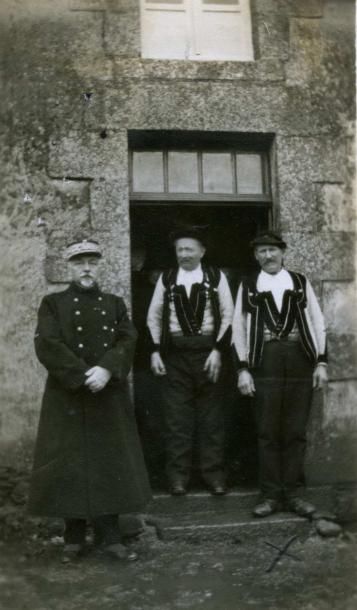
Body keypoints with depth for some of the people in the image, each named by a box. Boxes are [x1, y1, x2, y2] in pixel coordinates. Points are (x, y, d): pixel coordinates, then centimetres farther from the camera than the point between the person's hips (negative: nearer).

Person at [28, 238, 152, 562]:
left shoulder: (115, 304, 12)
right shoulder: (53, 303, 4)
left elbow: (128, 340, -1)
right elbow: (47, 345, -9)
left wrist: (106, 370, -19)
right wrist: (83, 376, -18)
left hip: (110, 399, 2)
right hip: (67, 398, -2)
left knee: (109, 464, 5)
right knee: (70, 466, 3)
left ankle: (109, 535, 16)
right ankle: (74, 537, 17)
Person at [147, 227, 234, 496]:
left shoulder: (216, 277, 1)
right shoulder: (166, 278, 7)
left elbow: (228, 316, -1)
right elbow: (154, 317, 9)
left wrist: (217, 350, -9)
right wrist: (155, 351, 0)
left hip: (209, 351, -1)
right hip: (175, 353, 1)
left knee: (212, 415, 5)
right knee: (177, 416, 4)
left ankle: (214, 474, 16)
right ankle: (178, 475, 13)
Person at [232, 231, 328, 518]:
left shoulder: (301, 282, 10)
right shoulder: (248, 286, 8)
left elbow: (318, 323, 8)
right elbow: (239, 328, 5)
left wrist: (321, 362, 0)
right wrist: (243, 368, -3)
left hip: (300, 360, 1)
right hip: (265, 362, -1)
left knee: (296, 431, 5)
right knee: (268, 432, 3)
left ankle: (293, 492, 15)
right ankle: (270, 494, 12)